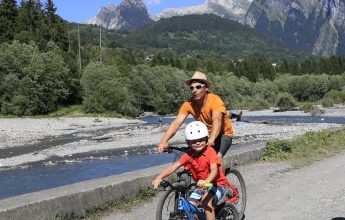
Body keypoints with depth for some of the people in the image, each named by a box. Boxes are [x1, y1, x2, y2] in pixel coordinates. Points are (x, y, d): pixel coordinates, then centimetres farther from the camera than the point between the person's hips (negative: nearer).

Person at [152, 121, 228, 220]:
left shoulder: (210, 151, -21)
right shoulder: (189, 155, -8)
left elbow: (214, 170, -34)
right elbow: (173, 167, -15)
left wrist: (206, 181, -55)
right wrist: (159, 177, -31)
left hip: (216, 184, -6)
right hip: (201, 186, 6)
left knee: (206, 200, -33)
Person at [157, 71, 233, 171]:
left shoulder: (215, 100, -29)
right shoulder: (189, 104, -18)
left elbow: (217, 121, -44)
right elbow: (176, 122, -26)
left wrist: (212, 139, -62)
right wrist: (164, 141, -41)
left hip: (223, 134, -4)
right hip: (205, 134, 4)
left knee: (217, 157, -25)